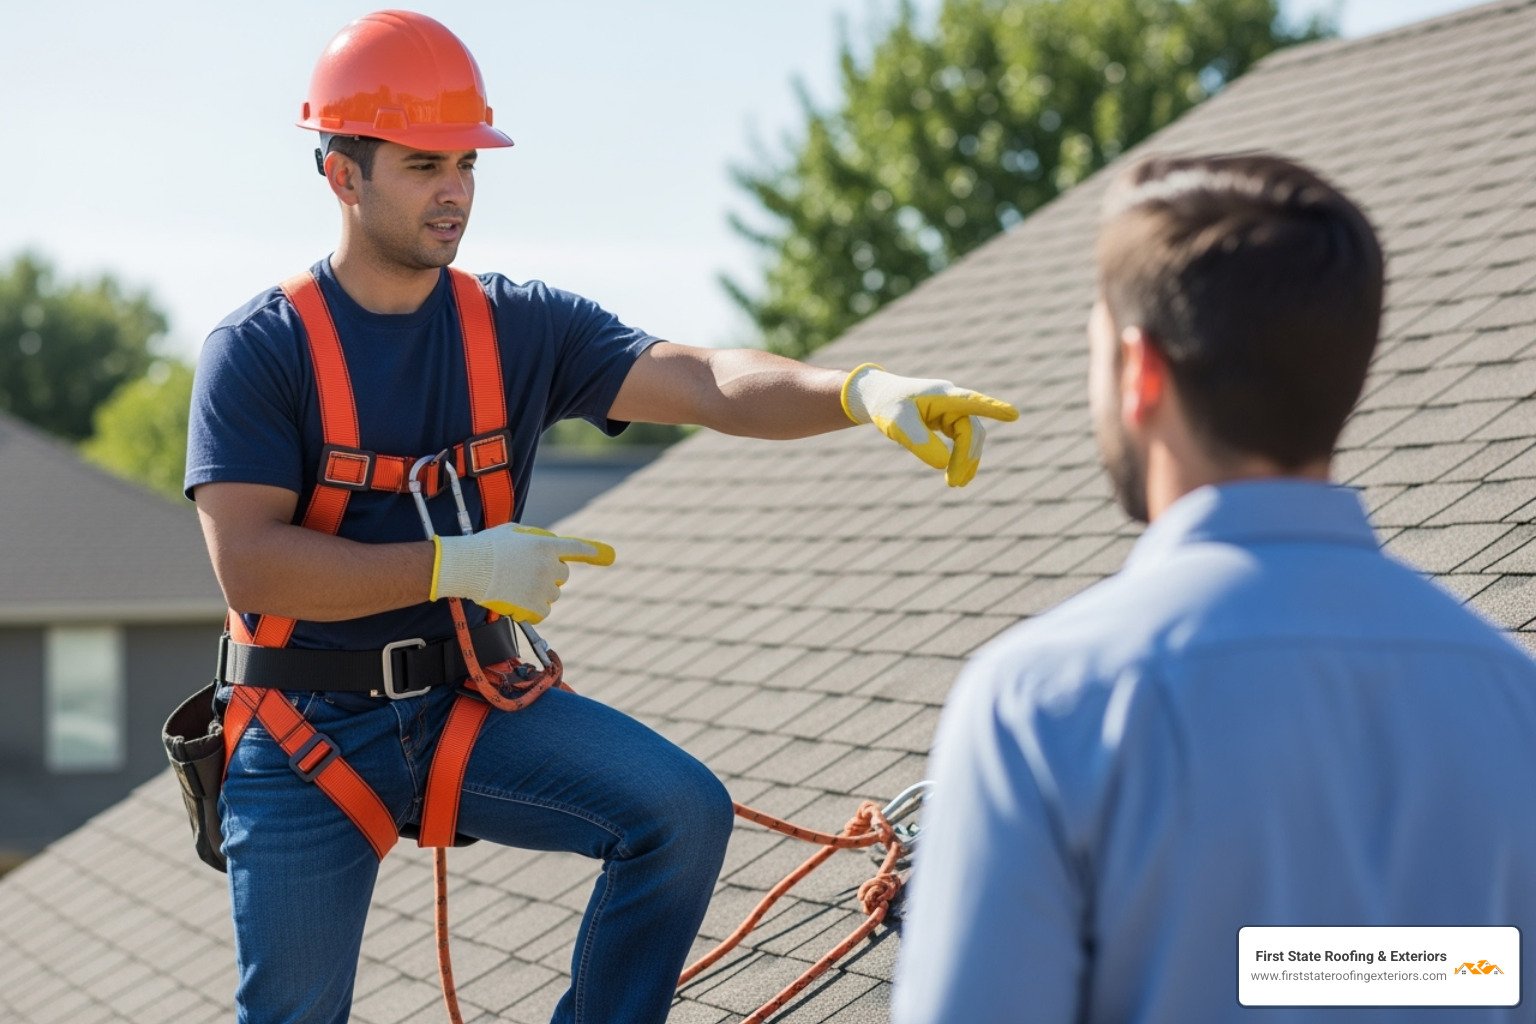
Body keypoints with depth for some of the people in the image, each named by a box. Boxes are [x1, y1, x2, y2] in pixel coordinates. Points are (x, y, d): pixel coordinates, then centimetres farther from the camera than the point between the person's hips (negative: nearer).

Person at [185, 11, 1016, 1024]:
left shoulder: (519, 326, 0)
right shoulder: (258, 350, -9)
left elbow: (703, 382, -14)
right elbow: (250, 561, -19)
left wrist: (863, 390, -33)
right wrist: (455, 565, -27)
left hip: (471, 705, 3)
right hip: (310, 730, -3)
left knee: (683, 808, -20)